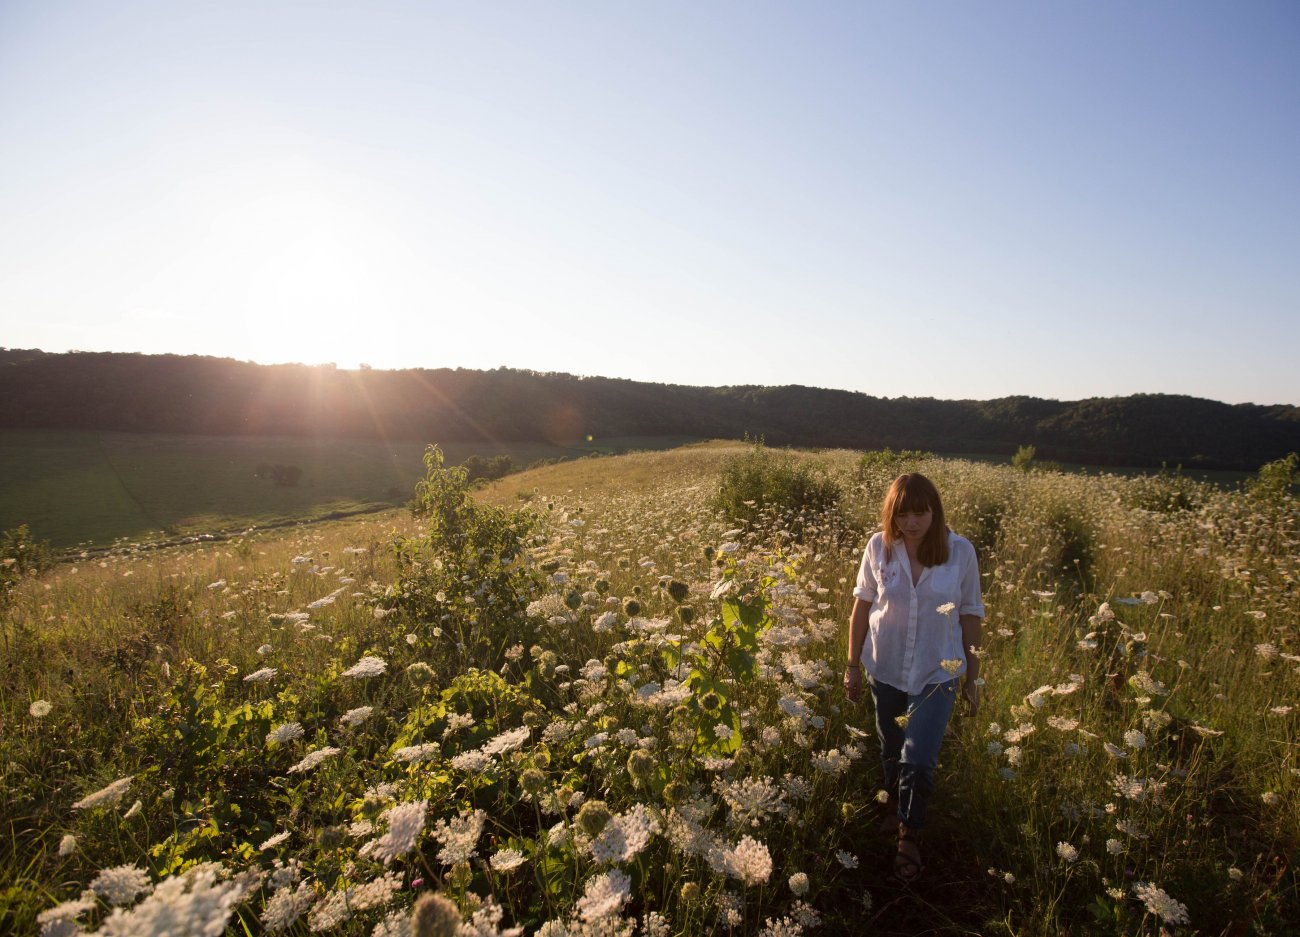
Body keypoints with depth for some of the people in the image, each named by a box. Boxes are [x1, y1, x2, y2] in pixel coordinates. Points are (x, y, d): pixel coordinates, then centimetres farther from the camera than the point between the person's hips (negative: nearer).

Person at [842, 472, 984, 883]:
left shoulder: (961, 552, -12)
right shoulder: (879, 547, -10)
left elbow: (970, 617, -2)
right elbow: (862, 607, 1)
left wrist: (973, 679, 4)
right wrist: (853, 665, 4)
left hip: (937, 673, -2)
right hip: (885, 669, 2)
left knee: (918, 762, -7)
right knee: (891, 752, 19)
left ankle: (910, 833, 21)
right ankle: (894, 808, 49)